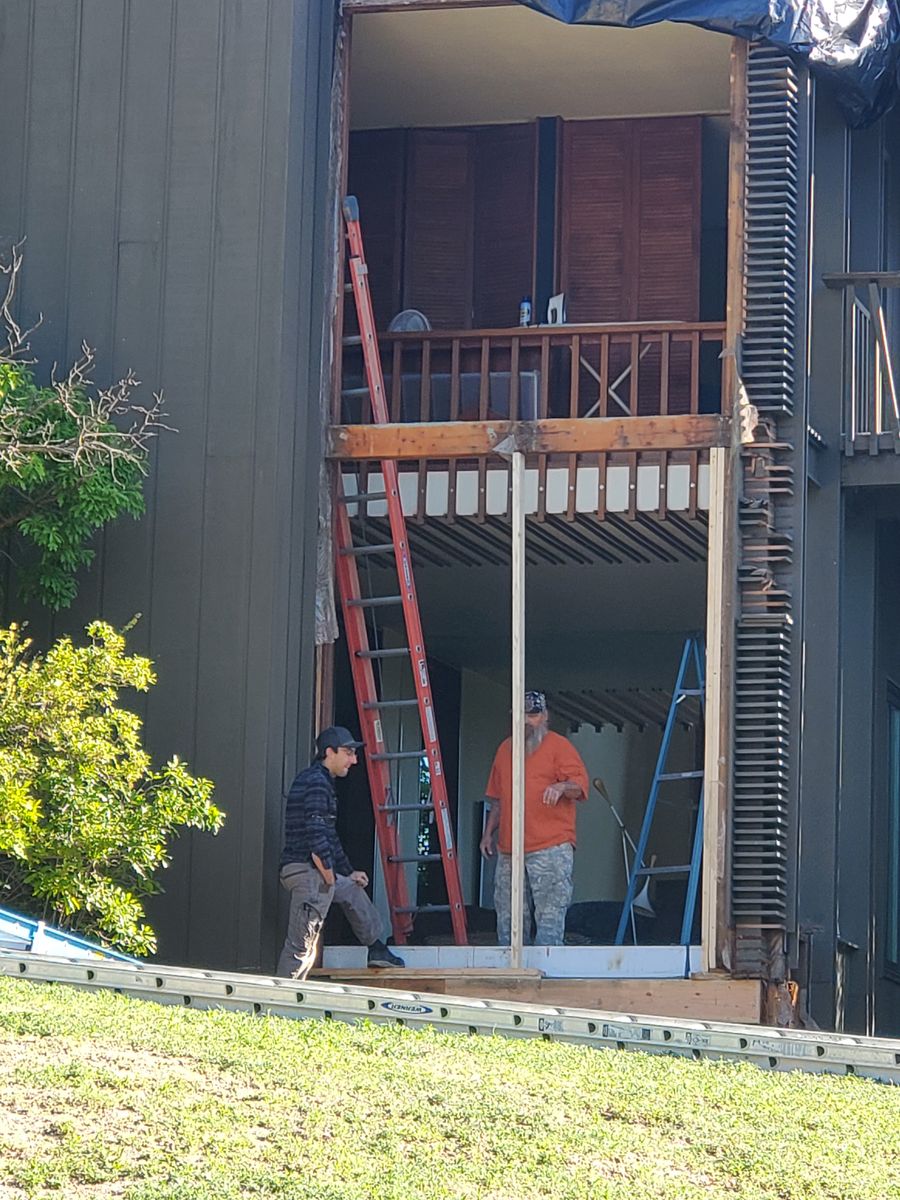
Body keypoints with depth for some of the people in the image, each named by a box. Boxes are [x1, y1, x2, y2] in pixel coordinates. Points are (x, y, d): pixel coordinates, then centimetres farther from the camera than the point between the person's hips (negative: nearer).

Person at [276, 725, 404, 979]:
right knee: (301, 943, -10)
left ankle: (377, 950, 47)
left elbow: (330, 836, 28)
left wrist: (348, 872, 29)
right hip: (307, 871, -11)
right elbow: (315, 833, -22)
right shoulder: (317, 782, -13)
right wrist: (329, 875, -16)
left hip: (320, 872, 11)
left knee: (353, 891, 32)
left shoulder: (322, 781, 20)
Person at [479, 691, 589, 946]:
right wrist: (489, 833, 20)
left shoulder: (559, 746, 1)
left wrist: (562, 786, -30)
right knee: (508, 916, 8)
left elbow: (580, 784, -9)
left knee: (550, 914, -11)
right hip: (509, 849, 6)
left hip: (550, 850, -6)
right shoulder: (506, 749, 20)